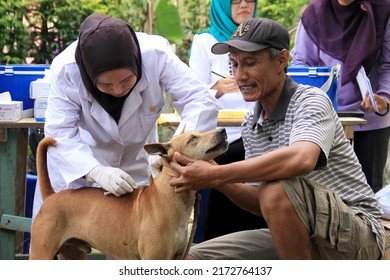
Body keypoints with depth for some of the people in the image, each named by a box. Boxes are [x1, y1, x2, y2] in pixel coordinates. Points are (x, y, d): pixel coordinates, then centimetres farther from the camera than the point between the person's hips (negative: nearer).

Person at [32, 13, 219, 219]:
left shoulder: (155, 55, -29)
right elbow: (60, 134, -30)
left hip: (135, 163, 1)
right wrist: (97, 172, -47)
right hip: (75, 164, -1)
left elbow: (200, 102, -29)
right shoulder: (66, 70, -30)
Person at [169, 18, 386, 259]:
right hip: (295, 240, 8)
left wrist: (215, 175, -33)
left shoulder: (310, 101, -14)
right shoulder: (251, 125, 9)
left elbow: (301, 159, -37)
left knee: (277, 189, -35)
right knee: (197, 260, 0)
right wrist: (220, 182, -12)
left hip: (357, 234, -8)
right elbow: (262, 204, 9)